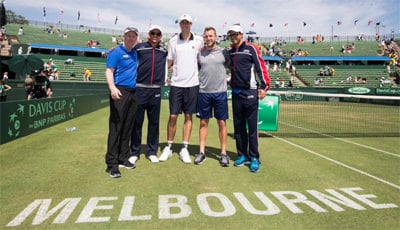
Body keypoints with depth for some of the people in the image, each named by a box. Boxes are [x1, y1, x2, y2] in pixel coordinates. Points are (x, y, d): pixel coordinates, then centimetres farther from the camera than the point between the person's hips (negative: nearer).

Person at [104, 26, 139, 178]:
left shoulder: (135, 53, 18)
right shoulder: (116, 52, -2)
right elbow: (109, 71, -11)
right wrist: (112, 88, -27)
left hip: (133, 92, 7)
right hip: (120, 92, -7)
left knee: (127, 128, 10)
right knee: (115, 127, -8)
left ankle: (123, 158, 20)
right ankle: (111, 163, -4)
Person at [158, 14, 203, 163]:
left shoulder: (199, 40, 3)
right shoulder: (173, 41, 5)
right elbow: (169, 63, 10)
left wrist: (191, 66, 6)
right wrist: (178, 68, -3)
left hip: (192, 84, 0)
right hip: (176, 84, 0)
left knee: (188, 116, 5)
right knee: (173, 116, 1)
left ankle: (184, 149, 13)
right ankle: (169, 148, 15)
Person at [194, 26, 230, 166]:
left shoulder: (223, 52, 2)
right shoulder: (199, 53, 7)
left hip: (220, 92, -1)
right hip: (203, 92, 2)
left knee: (222, 123, 3)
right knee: (203, 122, 8)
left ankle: (223, 153, 13)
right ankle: (202, 152, 18)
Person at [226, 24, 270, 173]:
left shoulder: (251, 49, 0)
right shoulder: (229, 52, 15)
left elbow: (261, 67, -5)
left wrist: (264, 87, -12)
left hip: (250, 92, -6)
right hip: (236, 93, 6)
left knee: (252, 127, -3)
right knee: (238, 127, 9)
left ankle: (254, 158, 4)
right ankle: (242, 155, 20)